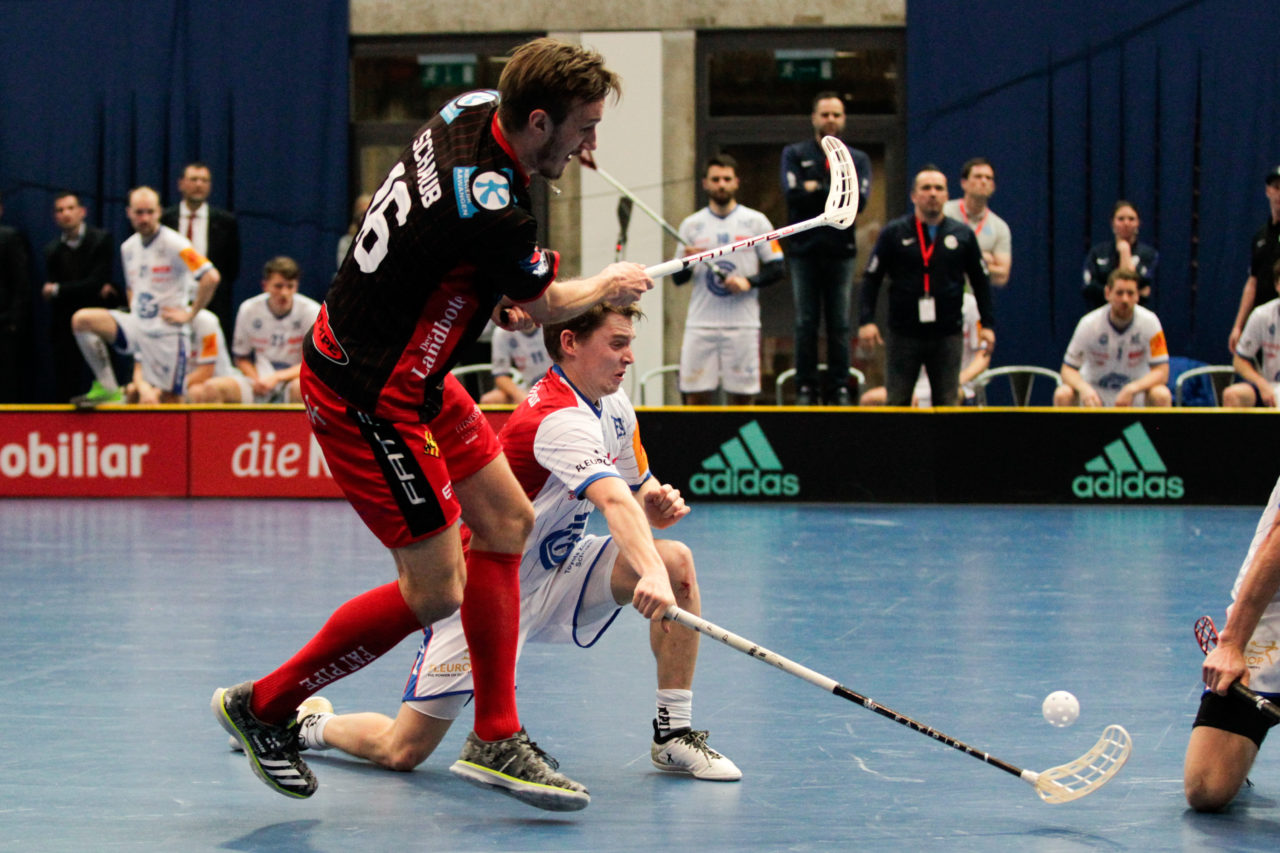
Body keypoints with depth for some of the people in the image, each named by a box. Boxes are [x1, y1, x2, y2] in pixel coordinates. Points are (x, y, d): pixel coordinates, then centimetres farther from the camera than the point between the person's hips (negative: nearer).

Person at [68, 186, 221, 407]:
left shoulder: (174, 244, -11)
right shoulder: (128, 247, 11)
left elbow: (211, 277, -19)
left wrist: (189, 314, -13)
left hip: (167, 331, -6)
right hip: (138, 326, 6)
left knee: (170, 400, -7)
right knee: (81, 319, -14)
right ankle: (108, 388, -11)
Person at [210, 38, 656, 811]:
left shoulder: (476, 108, -3)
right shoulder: (493, 213, -30)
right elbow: (546, 304, -8)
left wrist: (495, 291, 11)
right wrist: (610, 288, 13)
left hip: (414, 374, 10)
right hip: (368, 398, -10)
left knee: (507, 522, 11)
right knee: (435, 589, -6)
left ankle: (494, 738, 18)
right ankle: (263, 706, 9)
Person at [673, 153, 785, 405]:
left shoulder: (756, 221, 5)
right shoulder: (691, 224, 10)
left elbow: (778, 269, 3)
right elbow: (677, 279, 10)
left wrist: (748, 282, -13)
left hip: (743, 325, -1)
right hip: (700, 325, 1)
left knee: (743, 398, -2)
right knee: (695, 395, -3)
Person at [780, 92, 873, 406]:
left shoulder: (858, 159, 11)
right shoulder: (794, 154, 8)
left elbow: (859, 200, -6)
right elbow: (792, 194, -9)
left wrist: (817, 189, -8)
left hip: (840, 250, 1)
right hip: (804, 249, -1)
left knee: (840, 324, 0)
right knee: (806, 323, 0)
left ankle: (840, 388, 5)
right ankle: (805, 388, 4)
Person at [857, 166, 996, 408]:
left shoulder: (963, 235, 6)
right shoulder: (894, 233, 1)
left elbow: (981, 282, 13)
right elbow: (871, 279, 3)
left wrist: (987, 324, 7)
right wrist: (867, 321, -7)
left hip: (948, 335, 1)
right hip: (903, 334, -1)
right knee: (896, 402, -1)